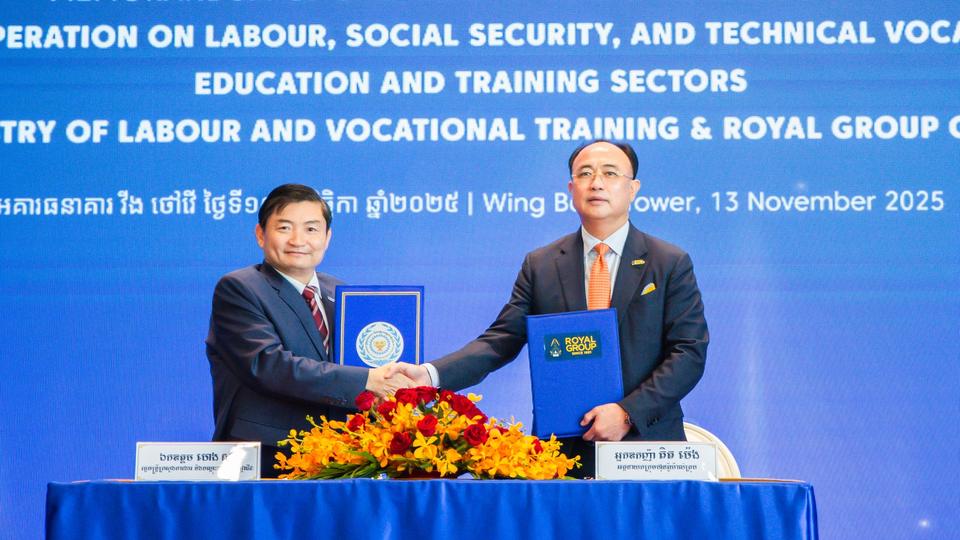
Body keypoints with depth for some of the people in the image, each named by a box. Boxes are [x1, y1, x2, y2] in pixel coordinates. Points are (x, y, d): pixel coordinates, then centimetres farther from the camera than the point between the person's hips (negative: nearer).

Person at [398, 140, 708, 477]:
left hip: (646, 442, -1)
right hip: (562, 448, 1)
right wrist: (430, 374, -16)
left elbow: (690, 352, -4)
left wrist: (628, 413, -16)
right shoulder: (540, 266, 7)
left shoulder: (671, 264, 2)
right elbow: (500, 341, 1)